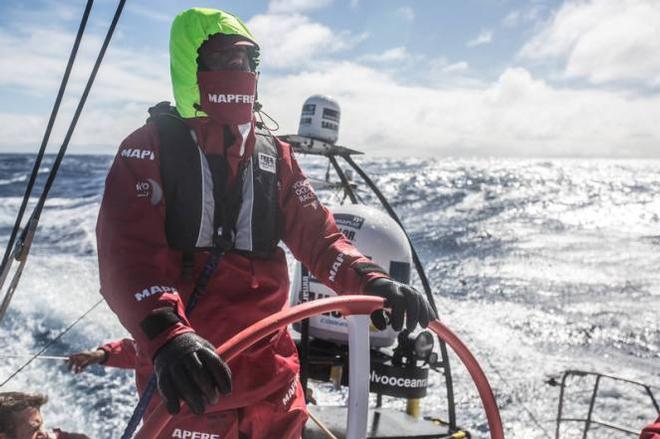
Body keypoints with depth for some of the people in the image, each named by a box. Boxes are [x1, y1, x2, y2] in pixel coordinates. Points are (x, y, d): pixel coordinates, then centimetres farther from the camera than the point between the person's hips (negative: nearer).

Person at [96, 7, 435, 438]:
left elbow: (318, 236, 4)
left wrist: (372, 281, -16)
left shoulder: (275, 155, 7)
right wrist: (167, 336, -40)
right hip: (187, 375, -4)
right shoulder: (151, 147, -9)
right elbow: (128, 253, -22)